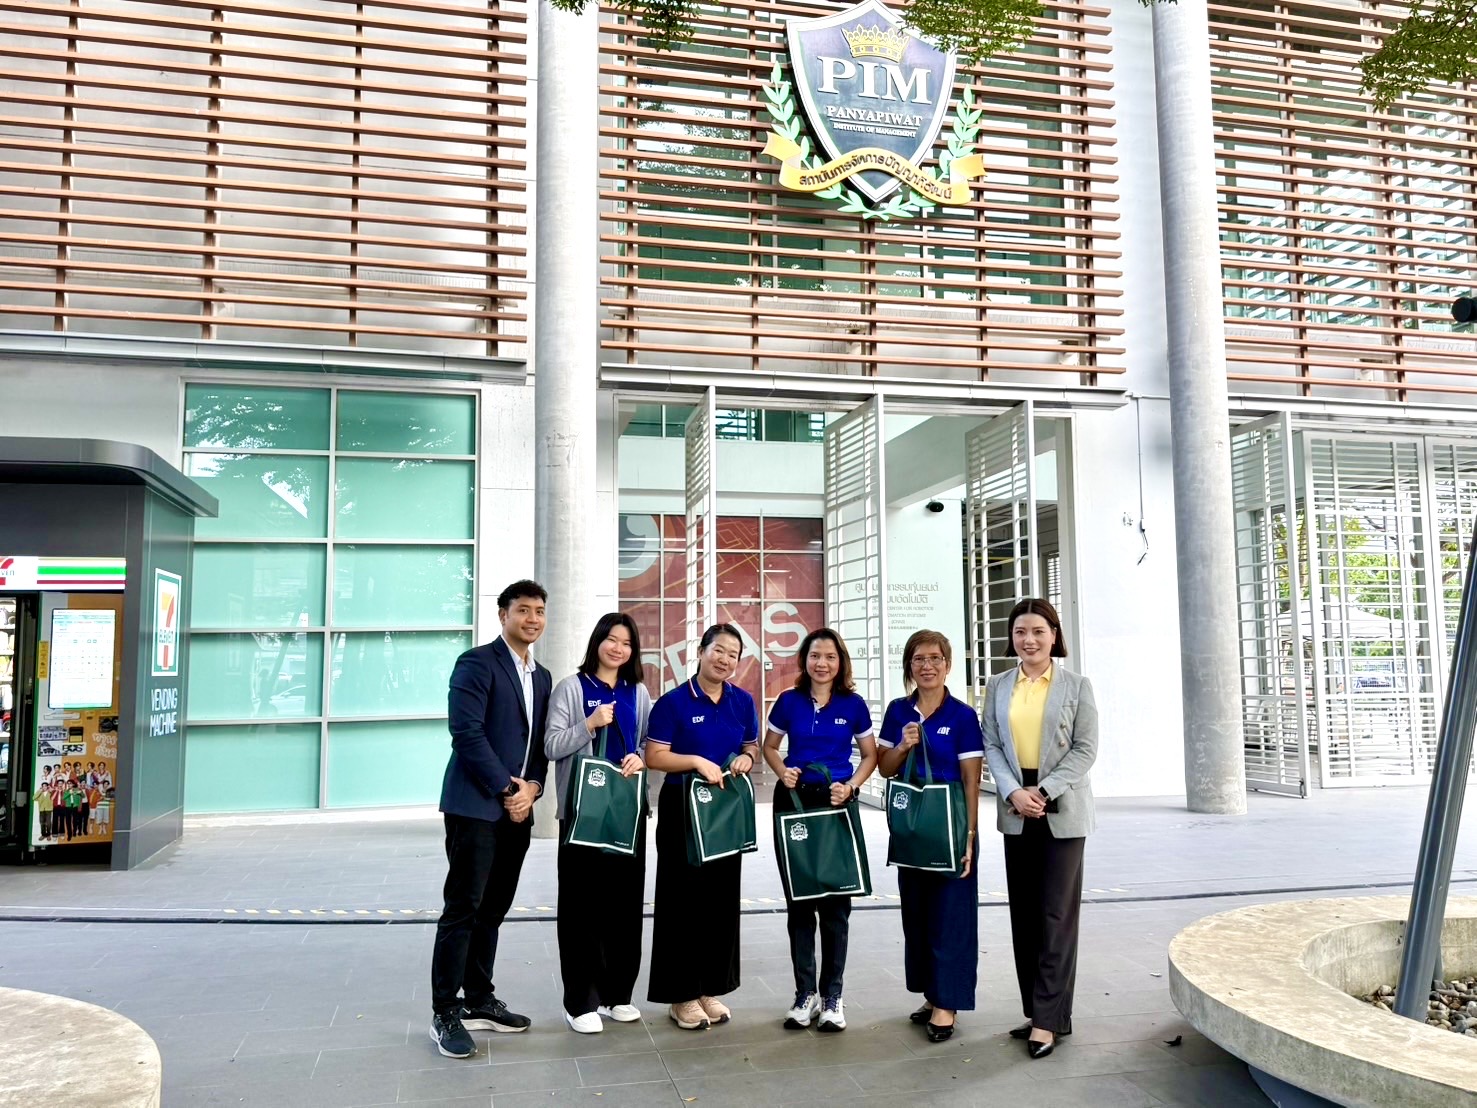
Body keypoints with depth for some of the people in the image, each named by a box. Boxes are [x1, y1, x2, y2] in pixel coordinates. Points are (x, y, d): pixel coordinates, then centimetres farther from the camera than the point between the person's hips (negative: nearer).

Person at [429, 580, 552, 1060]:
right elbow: (466, 733, -15)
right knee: (463, 909, -4)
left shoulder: (541, 677, 17)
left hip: (518, 808, 7)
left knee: (493, 909, 12)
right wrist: (506, 790, -14)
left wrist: (531, 787, -2)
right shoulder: (477, 662, -7)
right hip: (476, 805, -7)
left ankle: (479, 1001, 22)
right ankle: (444, 1013, 4)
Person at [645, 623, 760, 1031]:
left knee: (722, 897, 10)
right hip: (683, 807, -5)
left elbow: (752, 746, 15)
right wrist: (697, 761, -23)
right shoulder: (674, 702, -10)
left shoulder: (743, 702, 5)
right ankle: (682, 995, 11)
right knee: (684, 897, 0)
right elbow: (654, 756, -12)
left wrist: (747, 757, -7)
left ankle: (712, 989, 23)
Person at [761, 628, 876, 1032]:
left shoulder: (853, 705, -1)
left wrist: (851, 786, -9)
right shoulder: (789, 701, 1)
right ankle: (805, 993, 18)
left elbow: (871, 755, 7)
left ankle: (832, 996, 16)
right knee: (799, 900, 7)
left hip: (837, 804, -1)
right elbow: (769, 747, 11)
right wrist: (782, 771, -9)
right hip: (794, 801, 1)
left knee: (835, 901, 4)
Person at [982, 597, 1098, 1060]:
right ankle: (1036, 1009, 19)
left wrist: (1044, 791, -14)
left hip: (1061, 811, -3)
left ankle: (1049, 1018, 4)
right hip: (1016, 812, 3)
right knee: (1023, 913, 8)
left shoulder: (1077, 685, 0)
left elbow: (1085, 748, -5)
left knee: (1056, 914, -2)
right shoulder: (998, 686, 8)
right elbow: (991, 745, 4)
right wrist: (1014, 792, -11)